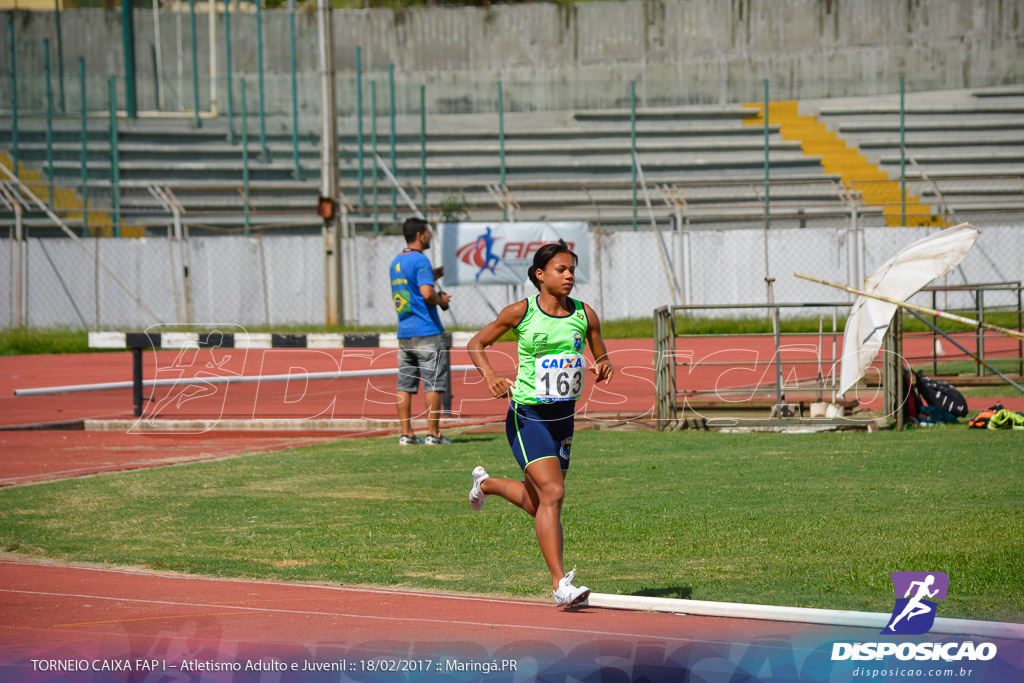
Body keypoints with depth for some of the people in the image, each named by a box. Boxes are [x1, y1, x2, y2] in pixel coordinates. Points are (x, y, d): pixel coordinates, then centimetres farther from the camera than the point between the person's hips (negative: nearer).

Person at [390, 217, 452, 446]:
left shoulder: (395, 262, 14)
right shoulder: (420, 260, -12)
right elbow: (427, 293, -23)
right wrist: (442, 300, -3)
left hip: (404, 332, 8)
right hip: (426, 332, -8)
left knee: (405, 386, 7)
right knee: (434, 384, -3)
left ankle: (406, 433, 7)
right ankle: (433, 434, -3)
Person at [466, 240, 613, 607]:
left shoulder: (585, 315, 0)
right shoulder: (521, 312, -8)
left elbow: (602, 357, 11)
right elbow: (476, 343, 2)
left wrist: (604, 367, -14)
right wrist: (489, 375, -17)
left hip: (564, 417, 5)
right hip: (527, 416, -5)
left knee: (539, 504, 16)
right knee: (552, 493, -19)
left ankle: (487, 483, 48)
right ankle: (560, 584, -18)